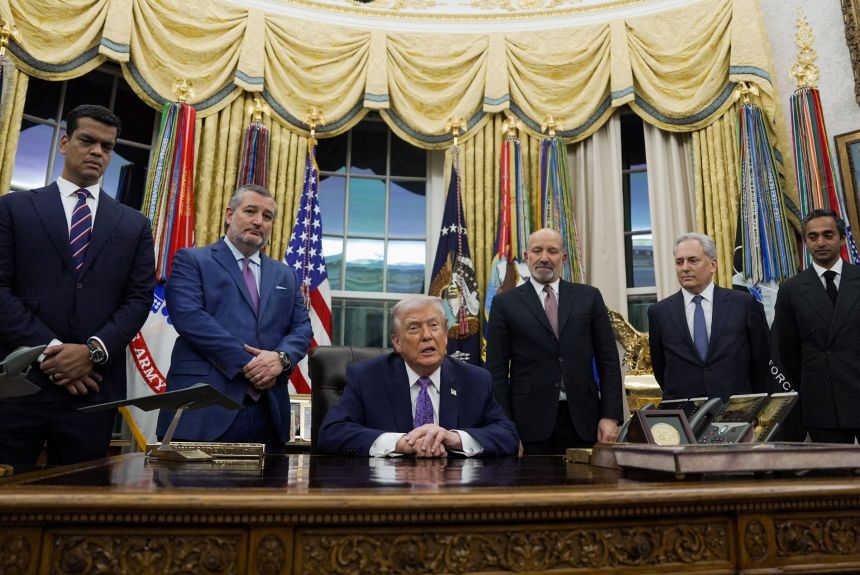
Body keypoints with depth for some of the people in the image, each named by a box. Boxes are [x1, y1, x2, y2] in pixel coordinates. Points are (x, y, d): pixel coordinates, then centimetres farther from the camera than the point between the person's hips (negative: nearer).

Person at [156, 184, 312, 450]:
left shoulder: (285, 275, 20)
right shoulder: (191, 260, 6)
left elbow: (302, 327, 12)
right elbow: (189, 317, -10)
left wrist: (281, 358, -10)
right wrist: (246, 363, -15)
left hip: (268, 412, 5)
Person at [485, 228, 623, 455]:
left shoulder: (589, 297, 8)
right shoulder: (505, 303, 4)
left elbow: (608, 360, 7)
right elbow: (497, 370, 1)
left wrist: (610, 416, -1)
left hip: (582, 420, 2)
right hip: (530, 422, -1)